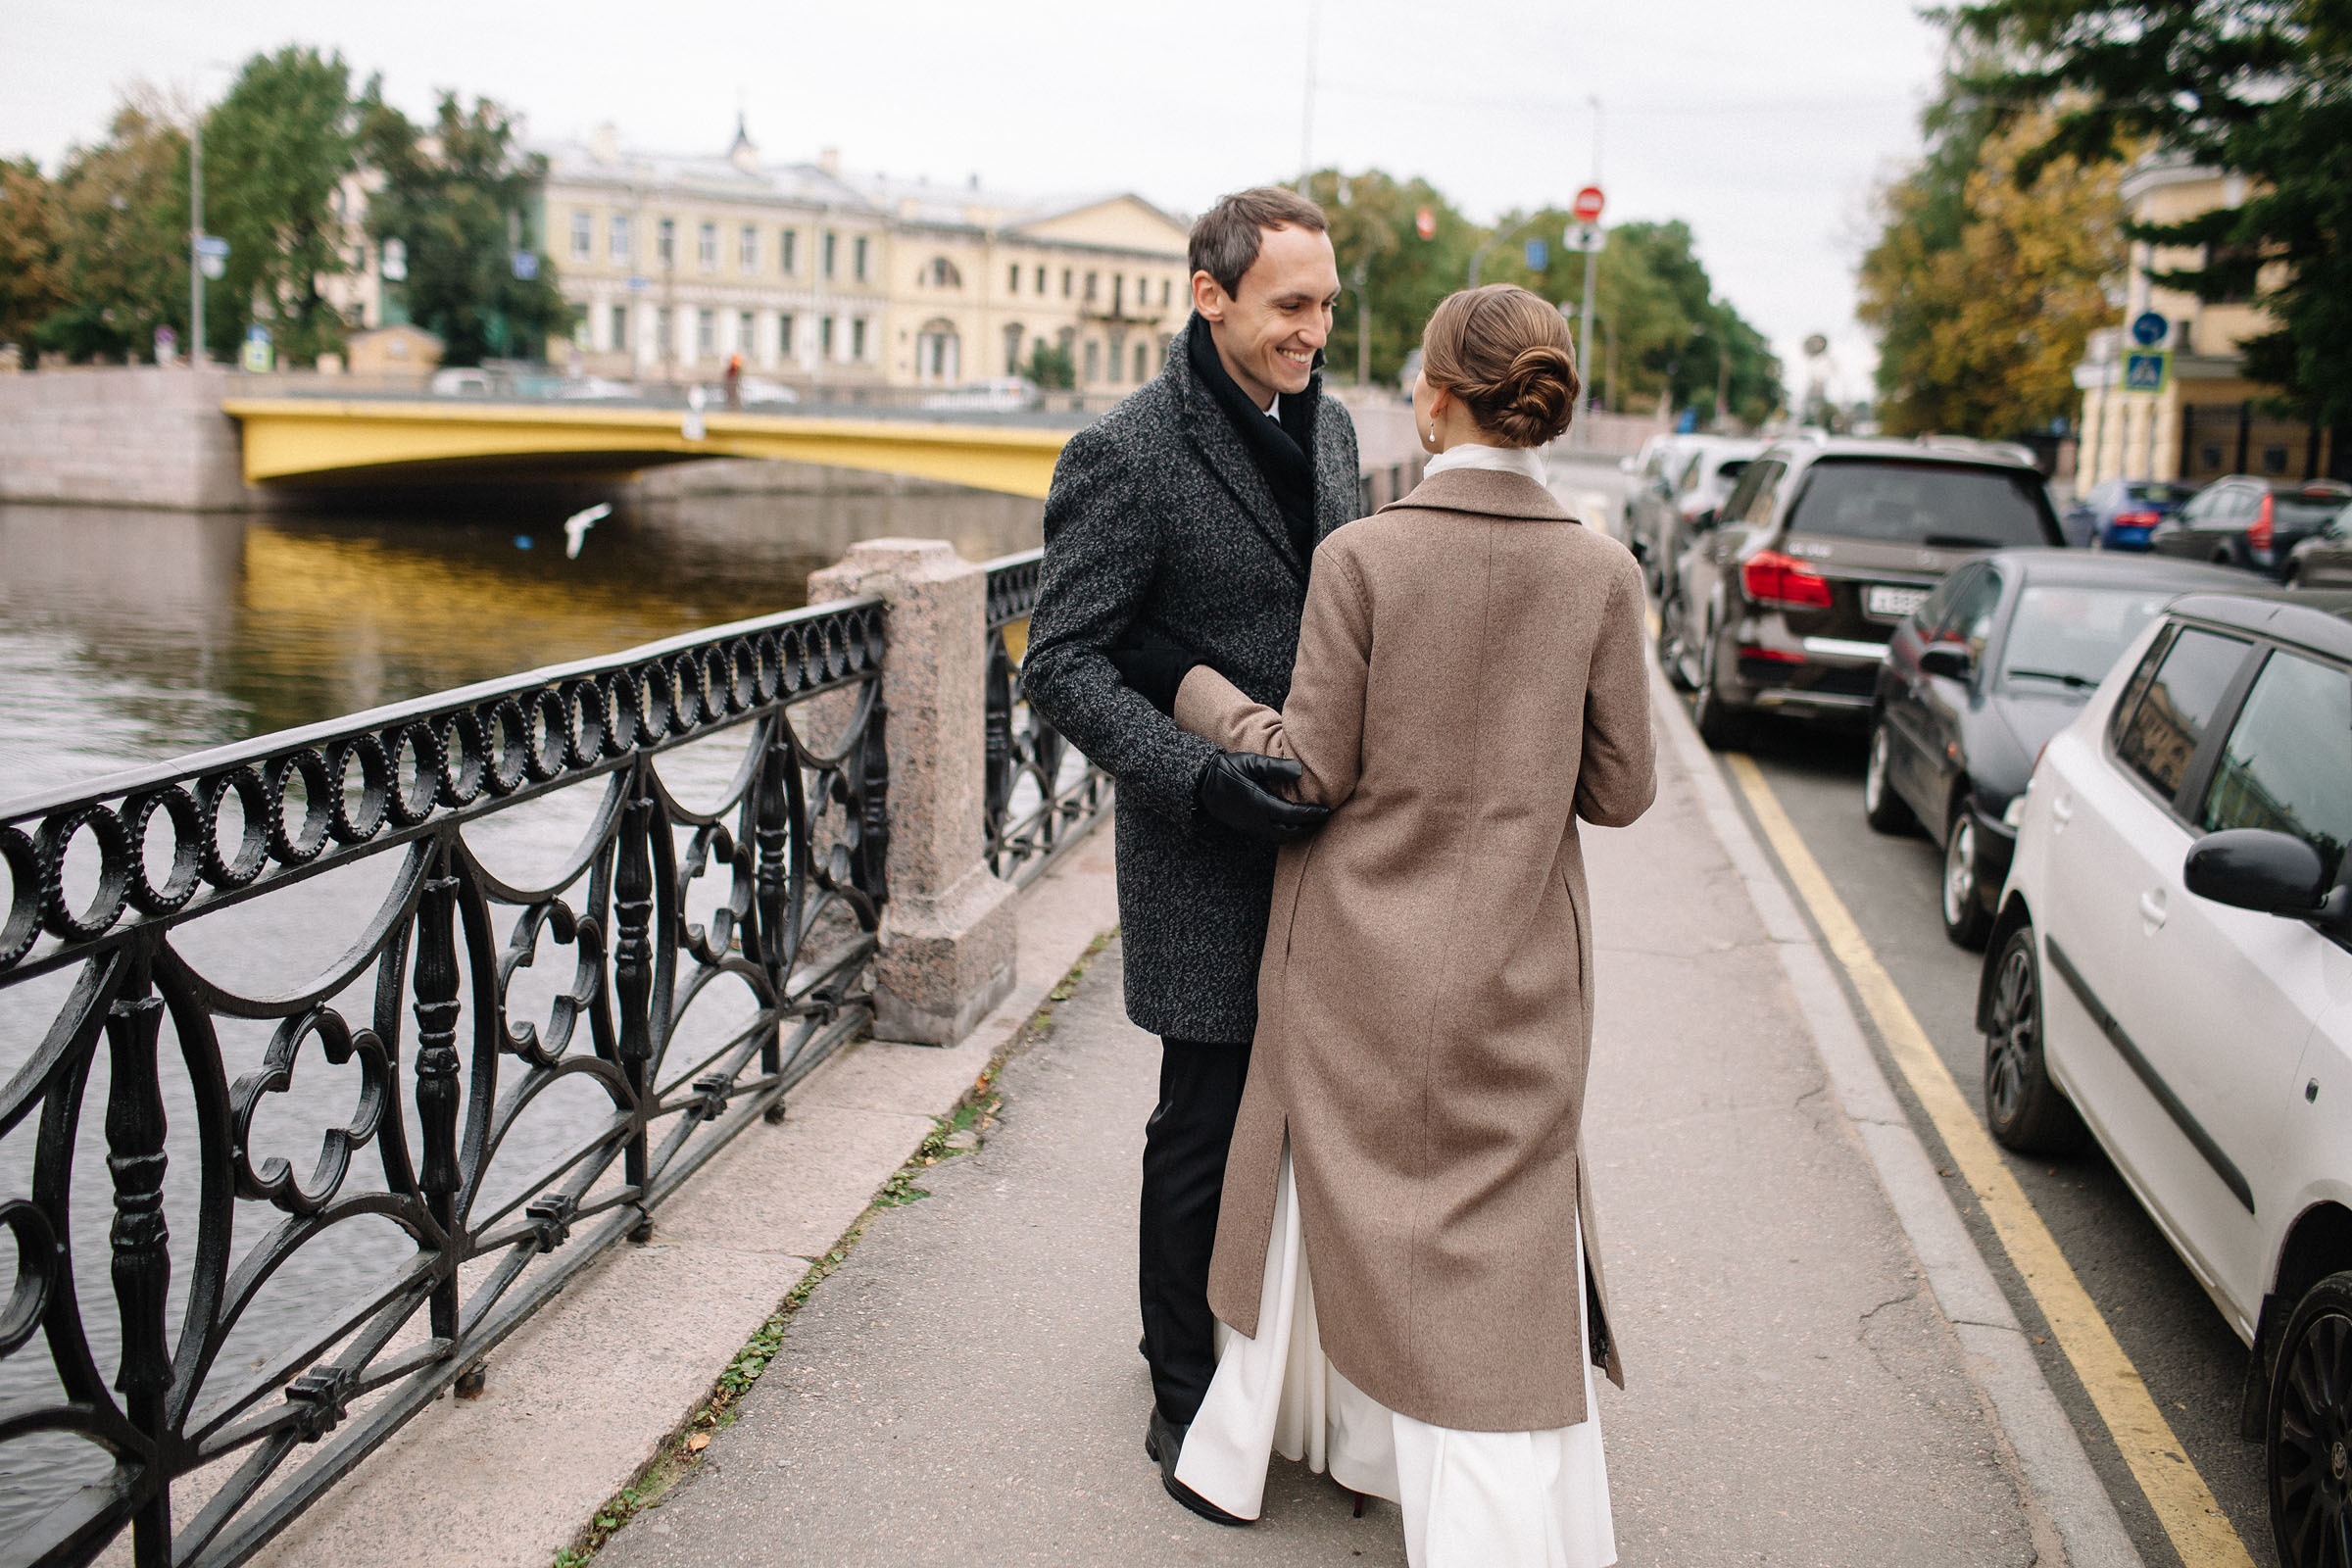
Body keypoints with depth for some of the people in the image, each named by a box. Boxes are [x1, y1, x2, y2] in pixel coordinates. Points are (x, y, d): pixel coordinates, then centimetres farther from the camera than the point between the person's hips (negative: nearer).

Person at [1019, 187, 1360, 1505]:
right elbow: (1063, 665, -15)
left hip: (1324, 834, 7)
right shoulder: (1126, 455, -14)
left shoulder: (1329, 424, 9)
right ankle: (1187, 1390, 26)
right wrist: (1201, 778, -26)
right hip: (1211, 859, -6)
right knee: (1207, 1130, 5)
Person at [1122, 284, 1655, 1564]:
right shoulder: (1599, 572, -7)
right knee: (1502, 1246, 11)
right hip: (1513, 967, 1)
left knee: (1327, 1193, 20)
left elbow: (1313, 768, -11)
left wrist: (1185, 685, 2)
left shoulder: (1361, 556, -14)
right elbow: (1619, 789, -3)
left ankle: (1247, 1450, 40)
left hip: (1359, 949, 0)